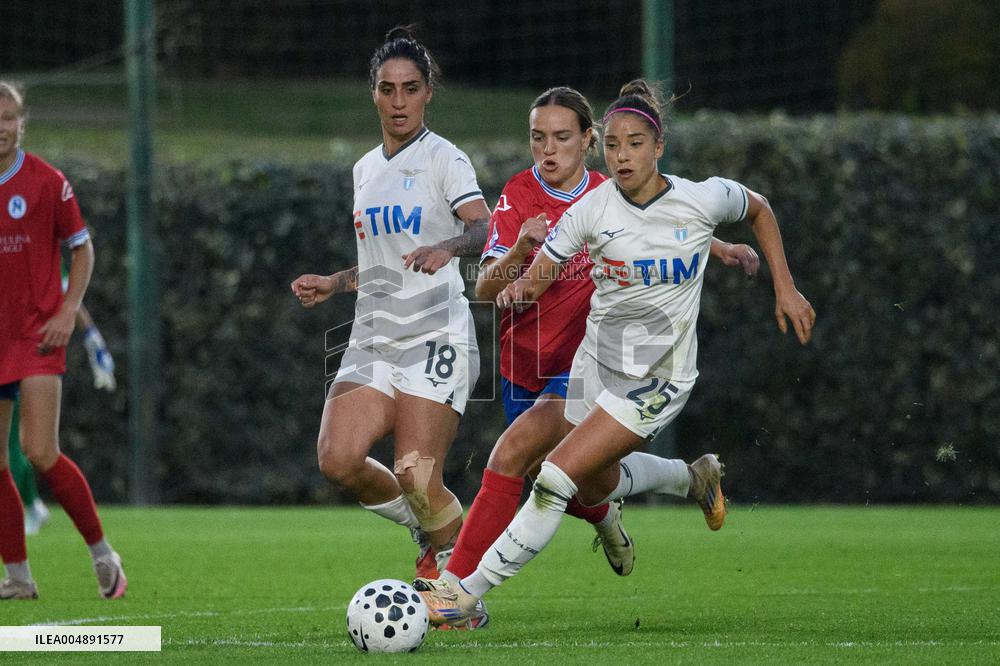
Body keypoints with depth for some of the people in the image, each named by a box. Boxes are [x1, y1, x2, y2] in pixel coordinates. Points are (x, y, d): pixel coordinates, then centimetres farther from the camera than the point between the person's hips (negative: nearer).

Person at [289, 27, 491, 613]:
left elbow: (483, 228, -21)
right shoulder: (366, 169, 17)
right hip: (374, 341, 6)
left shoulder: (443, 159, -4)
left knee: (417, 478, -16)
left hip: (436, 338, -6)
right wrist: (333, 284, 18)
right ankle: (431, 530, 12)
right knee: (338, 459, -14)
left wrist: (448, 247, -39)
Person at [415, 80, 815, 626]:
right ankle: (692, 476, 52)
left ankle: (467, 594, -10)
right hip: (597, 361, 4)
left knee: (556, 479, -16)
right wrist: (517, 289, -32)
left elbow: (759, 211, 8)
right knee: (595, 488, 22)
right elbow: (537, 276, -8)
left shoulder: (704, 199, -14)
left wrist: (785, 289, 5)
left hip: (657, 380, -4)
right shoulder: (592, 208, -10)